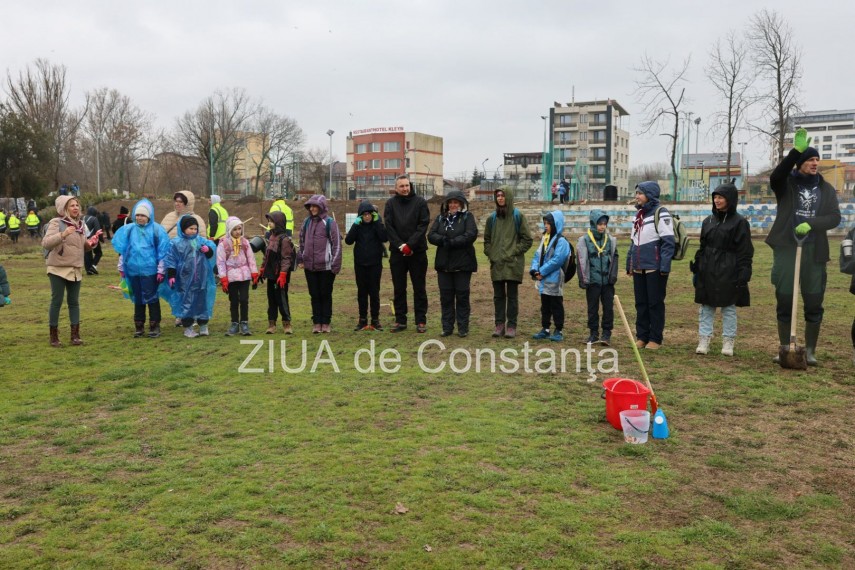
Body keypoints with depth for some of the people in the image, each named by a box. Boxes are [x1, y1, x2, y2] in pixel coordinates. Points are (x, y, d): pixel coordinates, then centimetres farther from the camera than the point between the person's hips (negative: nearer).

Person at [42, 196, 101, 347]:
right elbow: (45, 243, -22)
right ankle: (54, 336, 11)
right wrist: (62, 234, -33)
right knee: (57, 301, 0)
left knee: (74, 302, 10)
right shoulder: (56, 223, -10)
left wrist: (90, 243, -3)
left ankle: (75, 334, 16)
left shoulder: (80, 223, 9)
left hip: (76, 269, 6)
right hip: (58, 269, -6)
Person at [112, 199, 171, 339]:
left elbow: (162, 251, -3)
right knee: (138, 298, 12)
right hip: (133, 270, 4)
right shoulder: (128, 229, 5)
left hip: (150, 270, -4)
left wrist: (160, 270, -4)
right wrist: (121, 267, 14)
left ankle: (154, 326, 9)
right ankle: (139, 326, 21)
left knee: (151, 298, 0)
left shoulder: (156, 229, -4)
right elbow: (122, 249, 13)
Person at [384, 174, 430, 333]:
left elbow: (423, 225, -6)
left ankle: (421, 321, 9)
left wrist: (410, 245, -14)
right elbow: (388, 226, -2)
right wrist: (401, 245, -12)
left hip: (417, 251, -1)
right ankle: (400, 320, 15)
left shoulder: (420, 202, 1)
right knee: (399, 288, 7)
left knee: (419, 288, 3)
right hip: (397, 252, 2)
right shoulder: (391, 203, 5)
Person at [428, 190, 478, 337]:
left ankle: (463, 328, 10)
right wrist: (443, 240, -18)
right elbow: (431, 235, 2)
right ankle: (447, 327, 15)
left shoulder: (468, 217, 1)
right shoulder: (441, 217, 12)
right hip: (443, 264, 4)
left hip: (463, 264, -4)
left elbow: (471, 235, -14)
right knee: (446, 296, 7)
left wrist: (451, 242, -19)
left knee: (462, 296, 2)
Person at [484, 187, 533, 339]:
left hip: (513, 264, -4)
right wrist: (490, 254, 5)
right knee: (498, 296, 8)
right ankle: (499, 324, 15)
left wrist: (514, 252, -8)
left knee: (512, 296, 2)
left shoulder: (518, 217, -1)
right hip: (496, 264, 4)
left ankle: (511, 326, 7)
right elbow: (487, 239, 19)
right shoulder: (492, 218, 10)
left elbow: (527, 239, -1)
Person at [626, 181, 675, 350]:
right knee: (640, 304, 11)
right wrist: (629, 264, 18)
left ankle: (655, 339, 10)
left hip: (655, 269, -7)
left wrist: (665, 267, -19)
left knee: (655, 304, 1)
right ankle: (642, 336, 20)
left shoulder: (661, 214, -9)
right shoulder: (638, 215, 15)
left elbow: (668, 242, -14)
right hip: (638, 269, 7)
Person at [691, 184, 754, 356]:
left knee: (728, 307, 4)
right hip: (707, 272, 5)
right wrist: (696, 269, 12)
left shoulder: (739, 222, -4)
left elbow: (745, 252, -6)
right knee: (706, 307, 5)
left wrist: (743, 275, -12)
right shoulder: (708, 221, 11)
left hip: (728, 273, -5)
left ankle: (728, 343, 12)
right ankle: (703, 341, 10)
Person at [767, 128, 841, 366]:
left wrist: (811, 223, -18)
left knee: (814, 304, 4)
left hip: (814, 251, 2)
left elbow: (835, 217, 0)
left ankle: (810, 350, 17)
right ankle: (785, 349, 15)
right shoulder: (786, 184, 3)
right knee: (784, 302, 3)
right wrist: (796, 151, -28)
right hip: (786, 249, -2)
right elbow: (775, 177, -21)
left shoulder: (827, 189, 10)